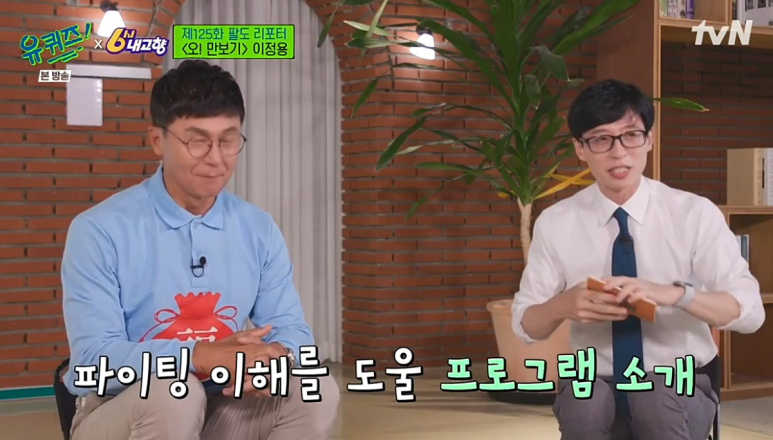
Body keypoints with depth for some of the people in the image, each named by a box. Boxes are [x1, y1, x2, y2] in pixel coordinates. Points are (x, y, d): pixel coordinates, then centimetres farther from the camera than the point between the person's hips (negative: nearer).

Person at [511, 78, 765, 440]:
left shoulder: (696, 214, -5)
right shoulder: (555, 223, 0)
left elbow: (749, 310, -10)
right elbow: (524, 324, 3)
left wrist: (673, 294, -29)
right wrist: (561, 306, -20)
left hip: (677, 384, -1)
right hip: (593, 382, 1)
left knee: (661, 402, -35)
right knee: (584, 407, -33)